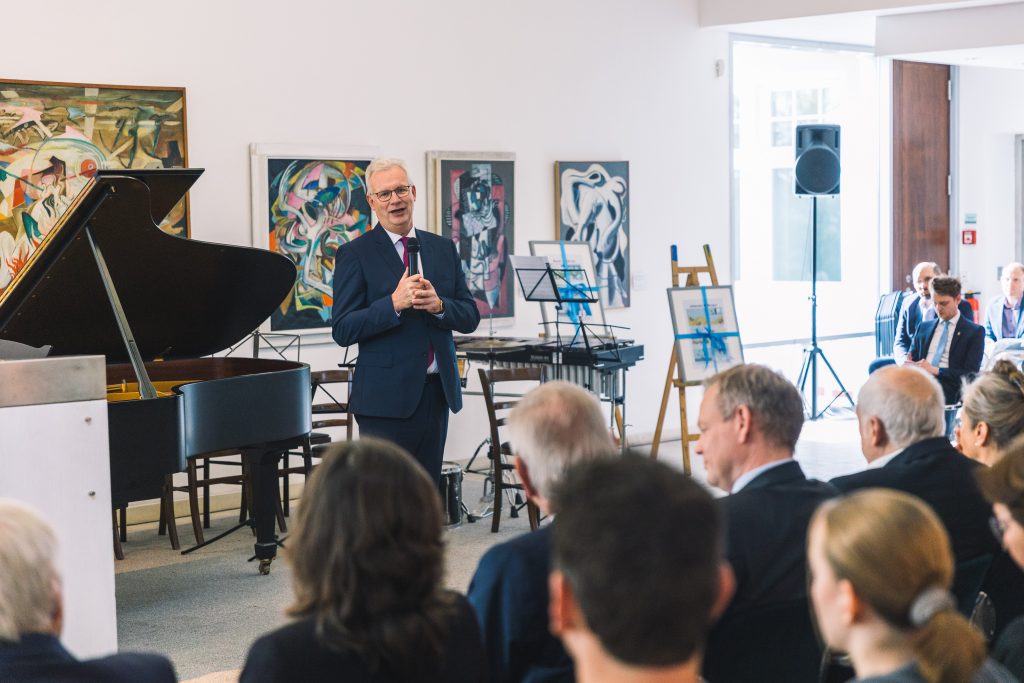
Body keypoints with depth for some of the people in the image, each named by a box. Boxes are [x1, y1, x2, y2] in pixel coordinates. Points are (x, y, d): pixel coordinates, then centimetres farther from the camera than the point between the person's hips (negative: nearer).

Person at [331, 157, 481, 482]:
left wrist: (438, 305, -12)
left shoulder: (443, 248, 12)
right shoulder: (355, 254, -3)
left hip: (437, 392, 5)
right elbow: (343, 330, -10)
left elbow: (470, 317, 9)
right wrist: (394, 304, -22)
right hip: (386, 398, -5)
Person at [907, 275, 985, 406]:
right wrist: (908, 364, -4)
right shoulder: (923, 328, 25)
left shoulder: (975, 332, 9)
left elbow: (971, 373, -2)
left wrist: (935, 370, -16)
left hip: (947, 390, -4)